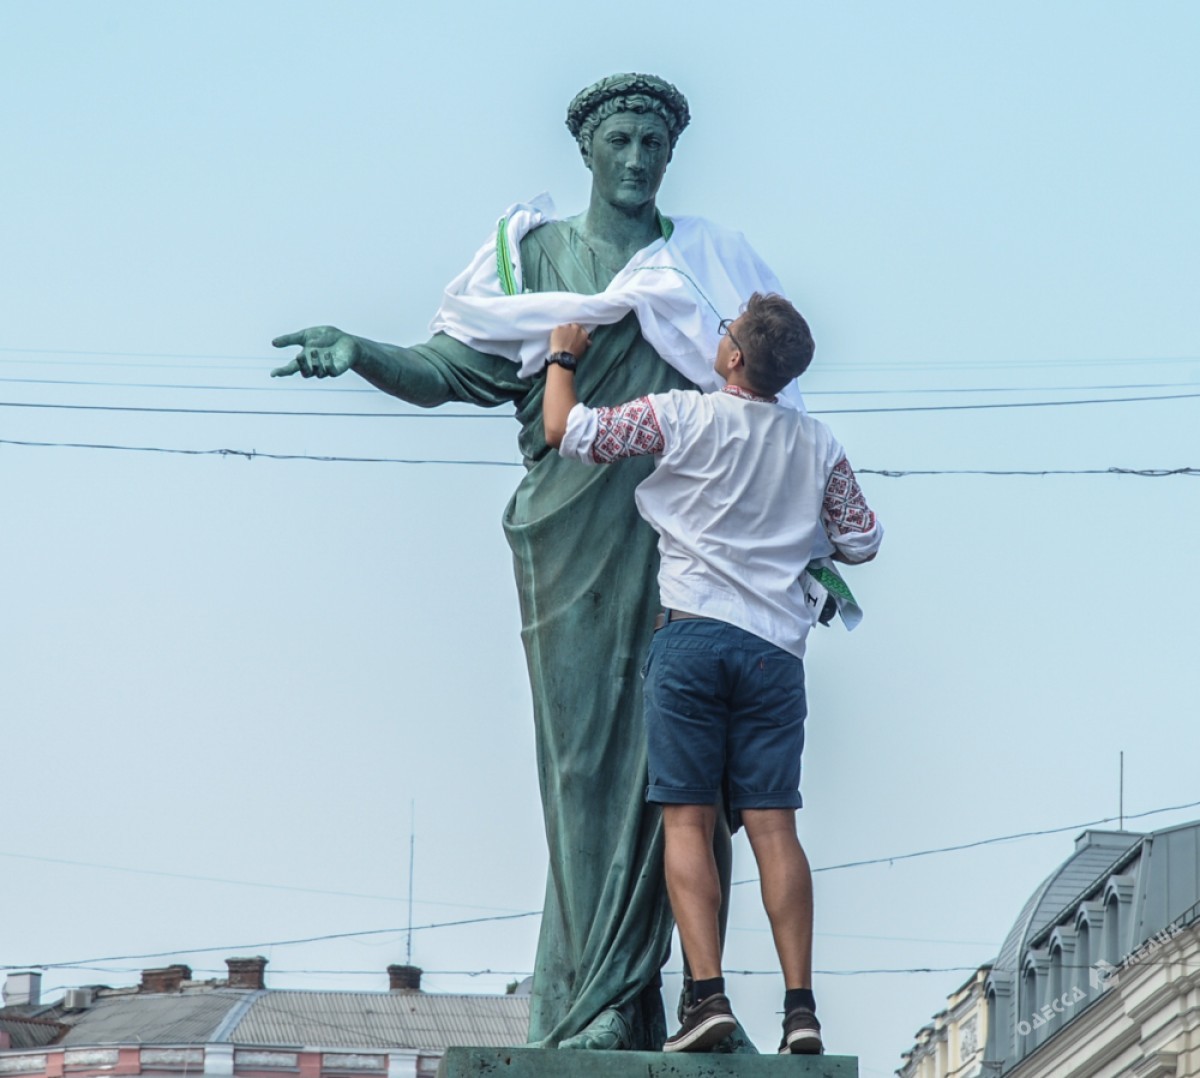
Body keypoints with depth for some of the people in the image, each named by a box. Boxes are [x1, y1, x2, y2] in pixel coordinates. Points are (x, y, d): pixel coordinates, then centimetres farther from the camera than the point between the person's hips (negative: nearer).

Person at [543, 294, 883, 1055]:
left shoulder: (681, 415, -3)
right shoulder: (817, 444, 10)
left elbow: (567, 430, 1)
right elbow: (862, 540, 19)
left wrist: (565, 355, 19)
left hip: (695, 634, -3)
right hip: (777, 649, 3)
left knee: (688, 820, -2)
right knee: (773, 824, 0)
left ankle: (709, 992, -13)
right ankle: (801, 1005, -7)